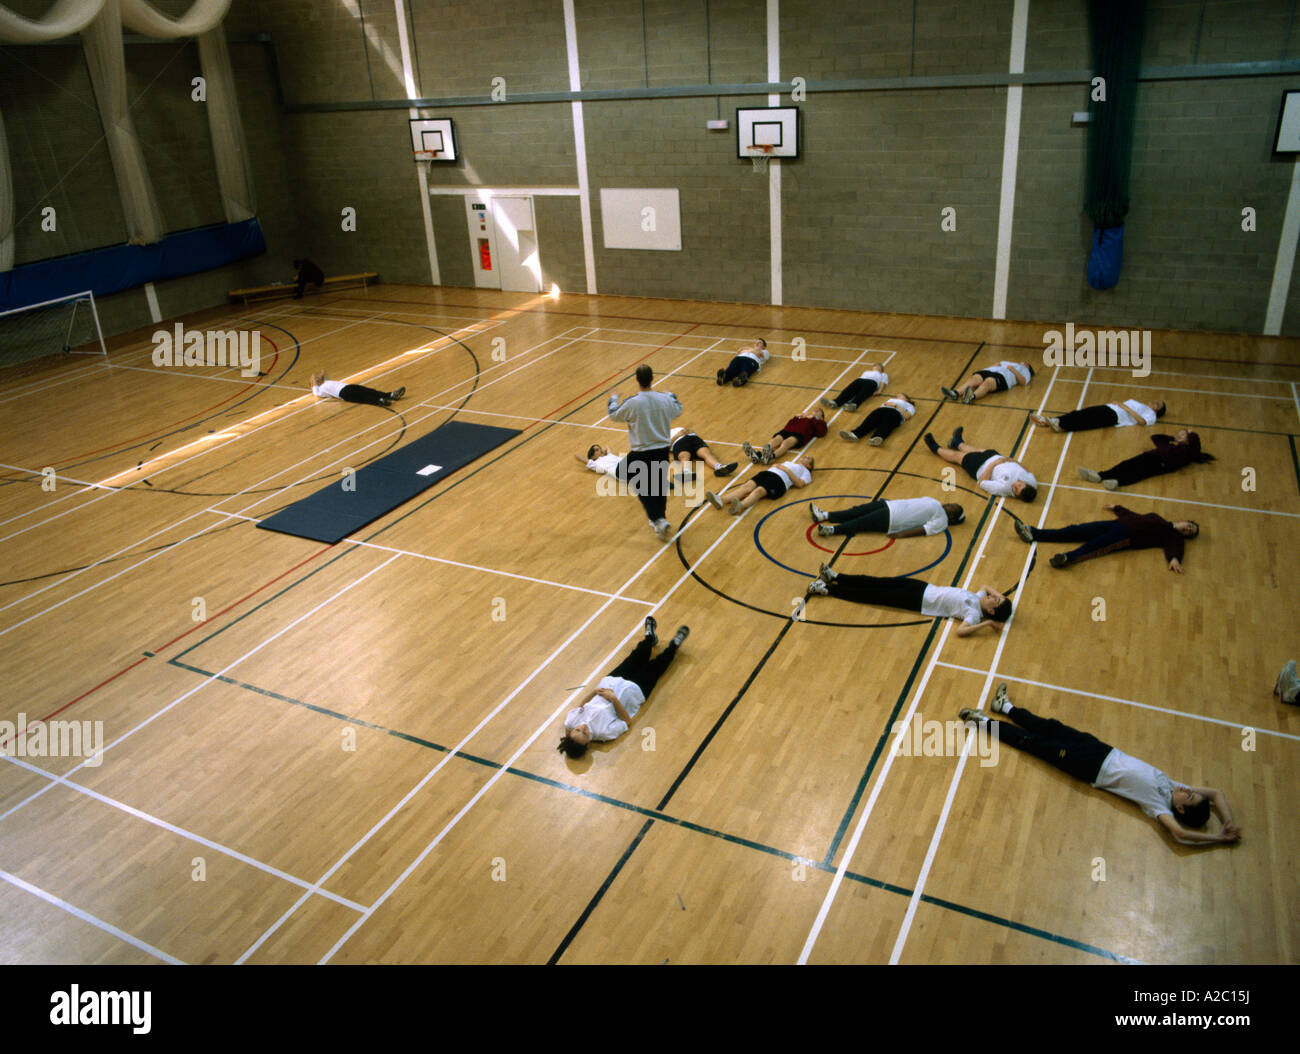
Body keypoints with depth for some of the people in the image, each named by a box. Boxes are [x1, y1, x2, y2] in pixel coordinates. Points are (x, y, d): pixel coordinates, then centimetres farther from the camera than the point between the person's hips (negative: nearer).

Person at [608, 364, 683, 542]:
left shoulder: (633, 403, -19)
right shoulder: (664, 399, -8)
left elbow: (614, 415, 1)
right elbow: (678, 411, 15)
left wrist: (613, 399, 21)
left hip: (641, 454, -4)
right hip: (662, 451, 4)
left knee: (643, 490, 8)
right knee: (660, 487, 19)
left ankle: (659, 520, -7)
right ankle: (659, 520, 33)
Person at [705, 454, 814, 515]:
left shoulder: (805, 471, 23)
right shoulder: (789, 462, 43)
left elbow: (799, 484, 4)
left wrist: (787, 470, -1)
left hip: (780, 480, -5)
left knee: (759, 490, -35)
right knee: (748, 486, -24)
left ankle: (740, 506, -64)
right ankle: (720, 500, -48)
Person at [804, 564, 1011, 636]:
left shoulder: (975, 613, -19)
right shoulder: (979, 598, 2)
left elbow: (960, 630, -36)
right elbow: (986, 586, 24)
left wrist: (987, 623, -37)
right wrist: (995, 604, 6)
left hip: (921, 601, -6)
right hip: (923, 588, 6)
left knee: (875, 595, -6)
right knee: (878, 584, 4)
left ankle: (828, 589, 0)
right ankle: (834, 577, 13)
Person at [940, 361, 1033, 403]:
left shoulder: (1025, 371, 30)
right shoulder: (1007, 363, 47)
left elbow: (1023, 381, 11)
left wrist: (1014, 370, 1)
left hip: (1003, 377, -4)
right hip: (989, 371, 4)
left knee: (988, 382, -37)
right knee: (974, 379, -28)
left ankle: (971, 397, -66)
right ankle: (955, 393, -54)